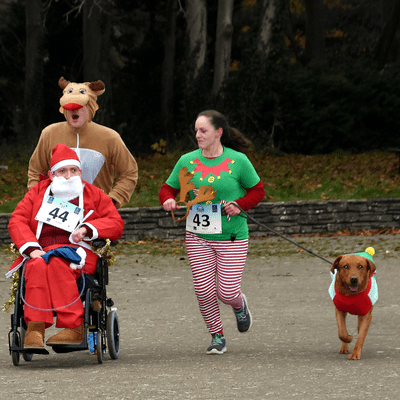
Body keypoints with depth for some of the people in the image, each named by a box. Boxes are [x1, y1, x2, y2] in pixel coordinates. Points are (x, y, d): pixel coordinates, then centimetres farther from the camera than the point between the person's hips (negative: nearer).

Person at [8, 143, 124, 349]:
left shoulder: (93, 195, 21)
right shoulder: (38, 191, 23)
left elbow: (116, 224, 14)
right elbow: (17, 220, 12)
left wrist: (88, 228, -4)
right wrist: (31, 248, -6)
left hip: (76, 252, -1)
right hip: (40, 252, 1)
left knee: (57, 264, -38)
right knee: (37, 266, -37)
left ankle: (74, 327, -44)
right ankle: (35, 328, -49)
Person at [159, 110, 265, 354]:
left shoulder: (238, 161, -6)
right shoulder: (187, 161, 1)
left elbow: (258, 191, 4)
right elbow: (168, 188, 10)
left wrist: (239, 204, -13)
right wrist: (168, 199, -13)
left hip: (232, 238, -2)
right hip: (198, 237, 2)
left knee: (227, 292, -5)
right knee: (204, 289, -5)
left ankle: (240, 305, 34)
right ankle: (217, 336, 17)